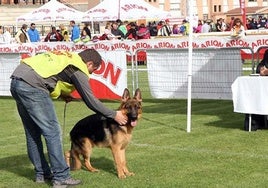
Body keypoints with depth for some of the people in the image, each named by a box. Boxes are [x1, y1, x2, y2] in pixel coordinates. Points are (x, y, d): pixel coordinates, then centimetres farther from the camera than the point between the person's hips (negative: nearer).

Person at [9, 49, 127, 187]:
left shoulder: (66, 56, 24)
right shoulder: (79, 69, 0)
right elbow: (90, 100, 2)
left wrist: (61, 94, 18)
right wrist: (114, 115, 10)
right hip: (31, 86, -9)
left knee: (33, 133, 16)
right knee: (52, 131, -3)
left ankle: (41, 173, 24)